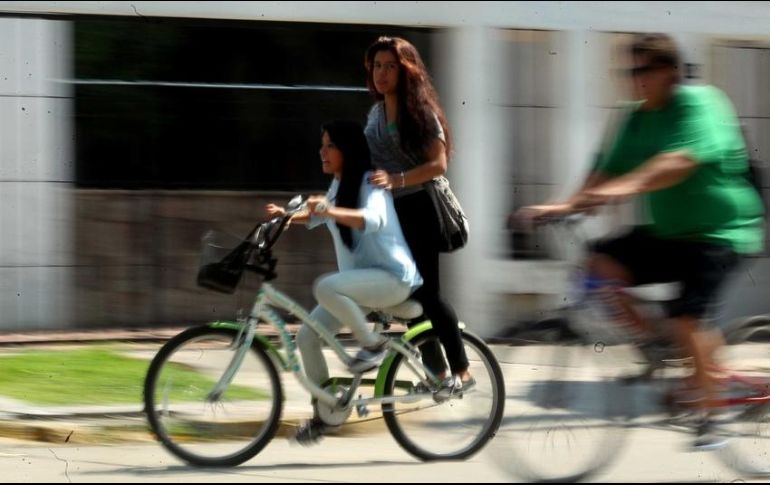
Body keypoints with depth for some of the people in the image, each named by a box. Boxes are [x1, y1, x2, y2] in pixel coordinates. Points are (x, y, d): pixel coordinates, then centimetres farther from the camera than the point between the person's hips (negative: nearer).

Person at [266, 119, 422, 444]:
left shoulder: (369, 183, -14)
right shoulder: (339, 184, 12)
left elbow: (373, 219, -35)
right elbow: (318, 216, 29)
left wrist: (331, 211, -49)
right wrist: (285, 215, 10)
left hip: (392, 278, -9)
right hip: (360, 279, 9)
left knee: (326, 287, -34)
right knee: (307, 338, -2)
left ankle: (373, 344, -15)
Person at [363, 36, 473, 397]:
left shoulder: (420, 111, -9)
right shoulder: (375, 113, 12)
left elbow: (438, 165, -16)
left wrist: (395, 180, -27)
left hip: (418, 211, -7)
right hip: (388, 212, 7)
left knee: (426, 293, -9)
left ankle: (461, 371, -1)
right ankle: (437, 371, 10)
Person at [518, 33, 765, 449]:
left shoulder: (699, 102, -15)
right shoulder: (638, 120, 9)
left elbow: (682, 160, -31)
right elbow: (609, 172, 6)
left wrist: (627, 186, -43)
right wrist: (565, 205, -10)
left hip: (718, 233, -8)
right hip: (668, 232, 8)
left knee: (686, 321, -21)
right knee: (600, 262, -12)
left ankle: (710, 415, -5)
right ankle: (648, 342, 2)